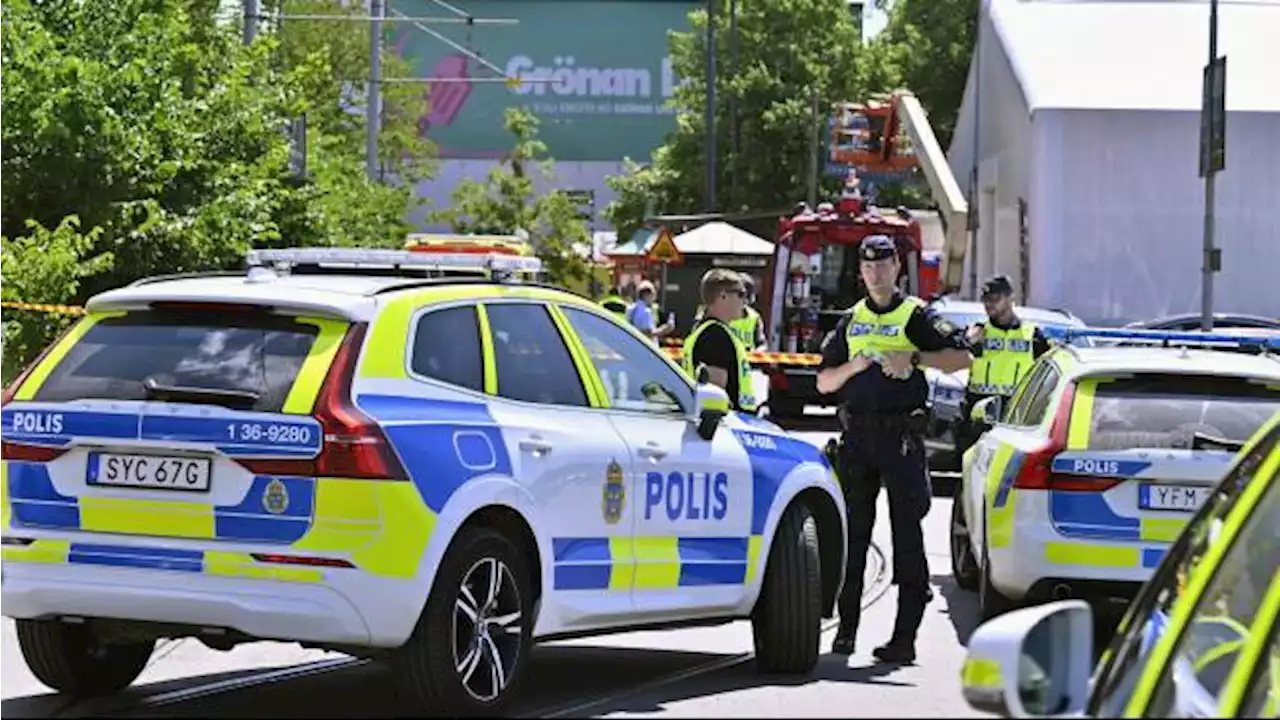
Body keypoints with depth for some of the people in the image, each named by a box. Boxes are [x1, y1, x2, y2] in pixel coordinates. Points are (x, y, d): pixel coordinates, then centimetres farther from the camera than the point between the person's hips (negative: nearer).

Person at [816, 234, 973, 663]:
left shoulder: (915, 316, 3)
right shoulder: (851, 321, 17)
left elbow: (962, 358, -5)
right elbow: (824, 382, 16)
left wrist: (913, 358, -16)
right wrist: (854, 367, -3)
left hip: (901, 434, -5)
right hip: (856, 435, 5)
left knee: (907, 534, -5)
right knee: (852, 533, 7)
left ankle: (905, 636, -6)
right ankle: (847, 628, 14)